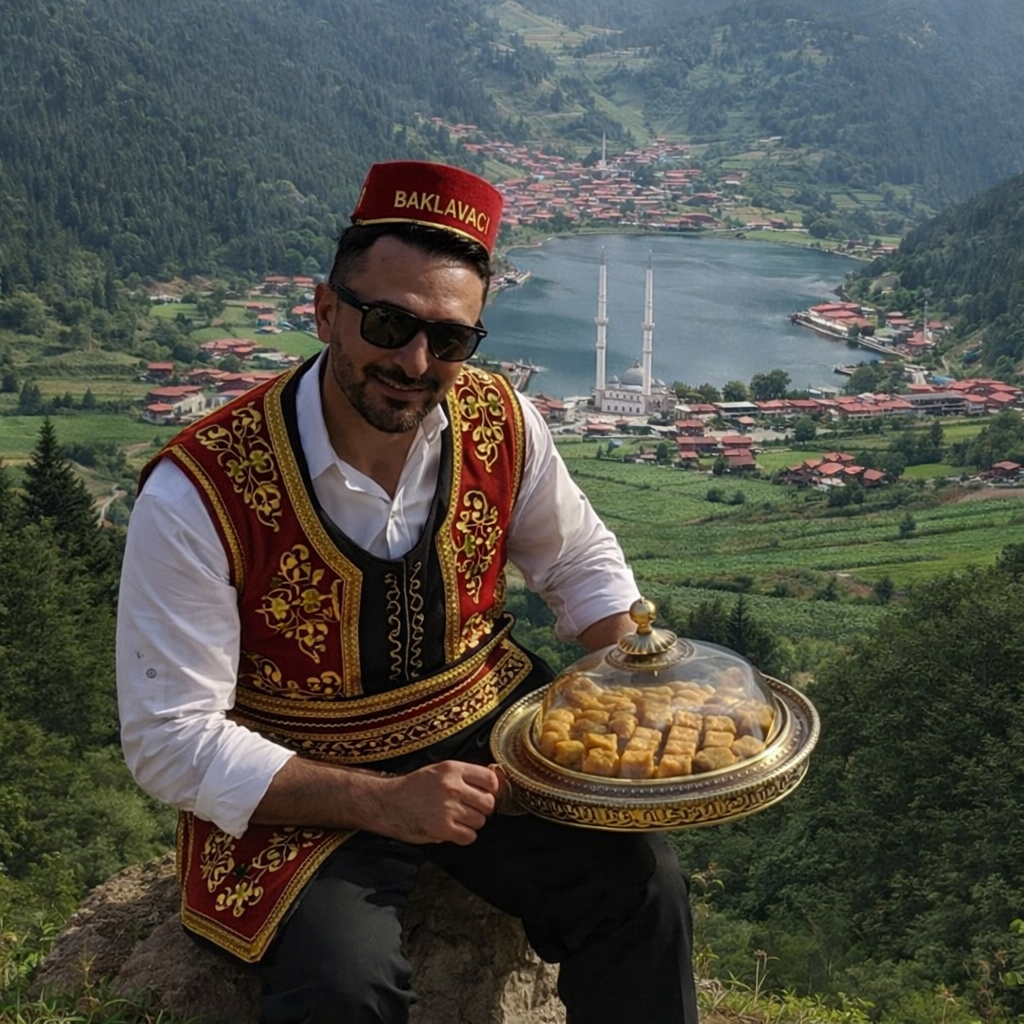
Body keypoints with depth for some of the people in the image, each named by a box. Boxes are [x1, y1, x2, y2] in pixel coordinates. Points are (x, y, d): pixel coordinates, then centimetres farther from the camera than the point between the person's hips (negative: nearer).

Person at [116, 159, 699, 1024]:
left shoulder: (501, 424, -10)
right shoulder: (198, 495, -23)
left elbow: (580, 562, 9)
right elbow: (173, 740, -19)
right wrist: (382, 802, -27)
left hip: (487, 732, 4)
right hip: (298, 789, -3)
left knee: (640, 883, -14)